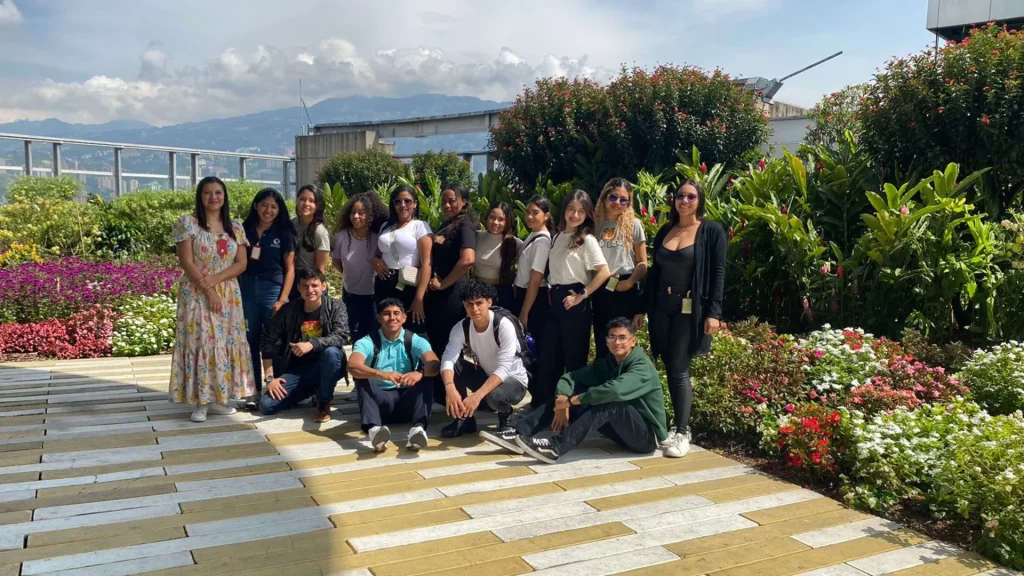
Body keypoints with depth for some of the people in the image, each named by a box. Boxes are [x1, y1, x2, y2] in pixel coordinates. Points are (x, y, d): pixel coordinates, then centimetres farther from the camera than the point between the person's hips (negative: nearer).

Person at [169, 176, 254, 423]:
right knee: (200, 343, -4)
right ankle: (201, 401, 1)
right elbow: (187, 263, -9)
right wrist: (208, 291, -15)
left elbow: (241, 264, 2)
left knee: (226, 343, 5)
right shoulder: (187, 223, -4)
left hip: (229, 295, 4)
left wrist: (215, 279, -13)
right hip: (197, 295, -4)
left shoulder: (235, 227, 8)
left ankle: (218, 398, 14)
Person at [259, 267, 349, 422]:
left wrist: (311, 344, -37)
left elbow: (341, 337, -22)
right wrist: (269, 378, -9)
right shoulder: (288, 310, -3)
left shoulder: (336, 307, -7)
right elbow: (268, 342, -1)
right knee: (266, 405, -15)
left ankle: (324, 402, -12)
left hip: (326, 368, -3)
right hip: (297, 369, 3)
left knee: (331, 352, -37)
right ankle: (312, 390, 12)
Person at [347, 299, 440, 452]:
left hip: (407, 401, 1)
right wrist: (381, 374, -45)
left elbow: (435, 364, -19)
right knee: (362, 378, -27)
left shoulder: (415, 341, -1)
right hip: (379, 401, -1)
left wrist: (420, 373, -44)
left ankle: (418, 428, -44)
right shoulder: (368, 342, -4)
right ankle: (374, 429, -52)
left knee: (427, 377, -23)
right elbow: (352, 366, -25)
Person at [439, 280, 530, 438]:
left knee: (495, 396, -38)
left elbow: (503, 368, -33)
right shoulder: (461, 327, -13)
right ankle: (463, 418, -6)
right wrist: (450, 388, -47)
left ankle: (506, 414, -1)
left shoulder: (504, 325, -27)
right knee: (455, 365, -20)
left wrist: (477, 395, -46)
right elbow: (448, 359, -26)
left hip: (513, 380, -5)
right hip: (486, 376, 5)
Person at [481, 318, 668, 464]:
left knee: (610, 402, -35)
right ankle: (519, 434, -18)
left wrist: (572, 401, -29)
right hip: (622, 430, 7)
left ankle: (555, 448, -39)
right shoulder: (607, 363, 5)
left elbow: (615, 390, -37)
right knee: (566, 394, -5)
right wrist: (563, 401, -24)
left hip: (647, 436, -7)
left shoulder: (642, 367, -18)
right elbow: (570, 377, -3)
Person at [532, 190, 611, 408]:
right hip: (555, 300, 6)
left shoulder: (587, 239, -8)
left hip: (574, 302, -6)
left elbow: (604, 272, -17)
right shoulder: (558, 236, 12)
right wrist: (552, 294, 11)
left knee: (574, 357, 4)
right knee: (549, 354, 11)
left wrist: (582, 296, -15)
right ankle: (540, 404, 20)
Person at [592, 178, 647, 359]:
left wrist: (630, 282, -15)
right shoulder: (596, 223, 7)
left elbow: (642, 263, 0)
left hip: (625, 290, -2)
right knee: (601, 344, 10)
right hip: (600, 291, 2)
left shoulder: (633, 224, 2)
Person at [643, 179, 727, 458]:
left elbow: (718, 274, -6)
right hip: (661, 308, 5)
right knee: (669, 368, 5)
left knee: (679, 369, -7)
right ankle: (679, 424, 16)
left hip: (691, 310, -5)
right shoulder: (664, 231, 11)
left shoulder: (712, 232, -2)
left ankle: (682, 432, 1)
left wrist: (713, 312, -14)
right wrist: (643, 306, 10)